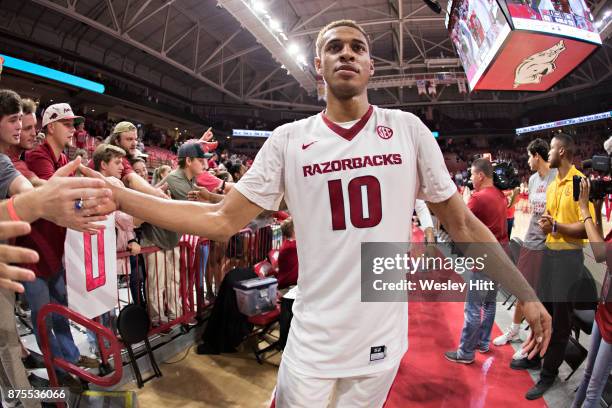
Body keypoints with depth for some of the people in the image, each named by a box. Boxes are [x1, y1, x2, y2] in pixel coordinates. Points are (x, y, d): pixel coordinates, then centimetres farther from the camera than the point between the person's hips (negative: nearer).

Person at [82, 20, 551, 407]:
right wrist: (114, 194, -11)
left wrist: (525, 294, -1)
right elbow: (221, 220, -4)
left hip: (383, 335, 1)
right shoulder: (289, 140, -3)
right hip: (314, 339, 0)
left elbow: (461, 222, 3)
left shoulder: (407, 129, -2)